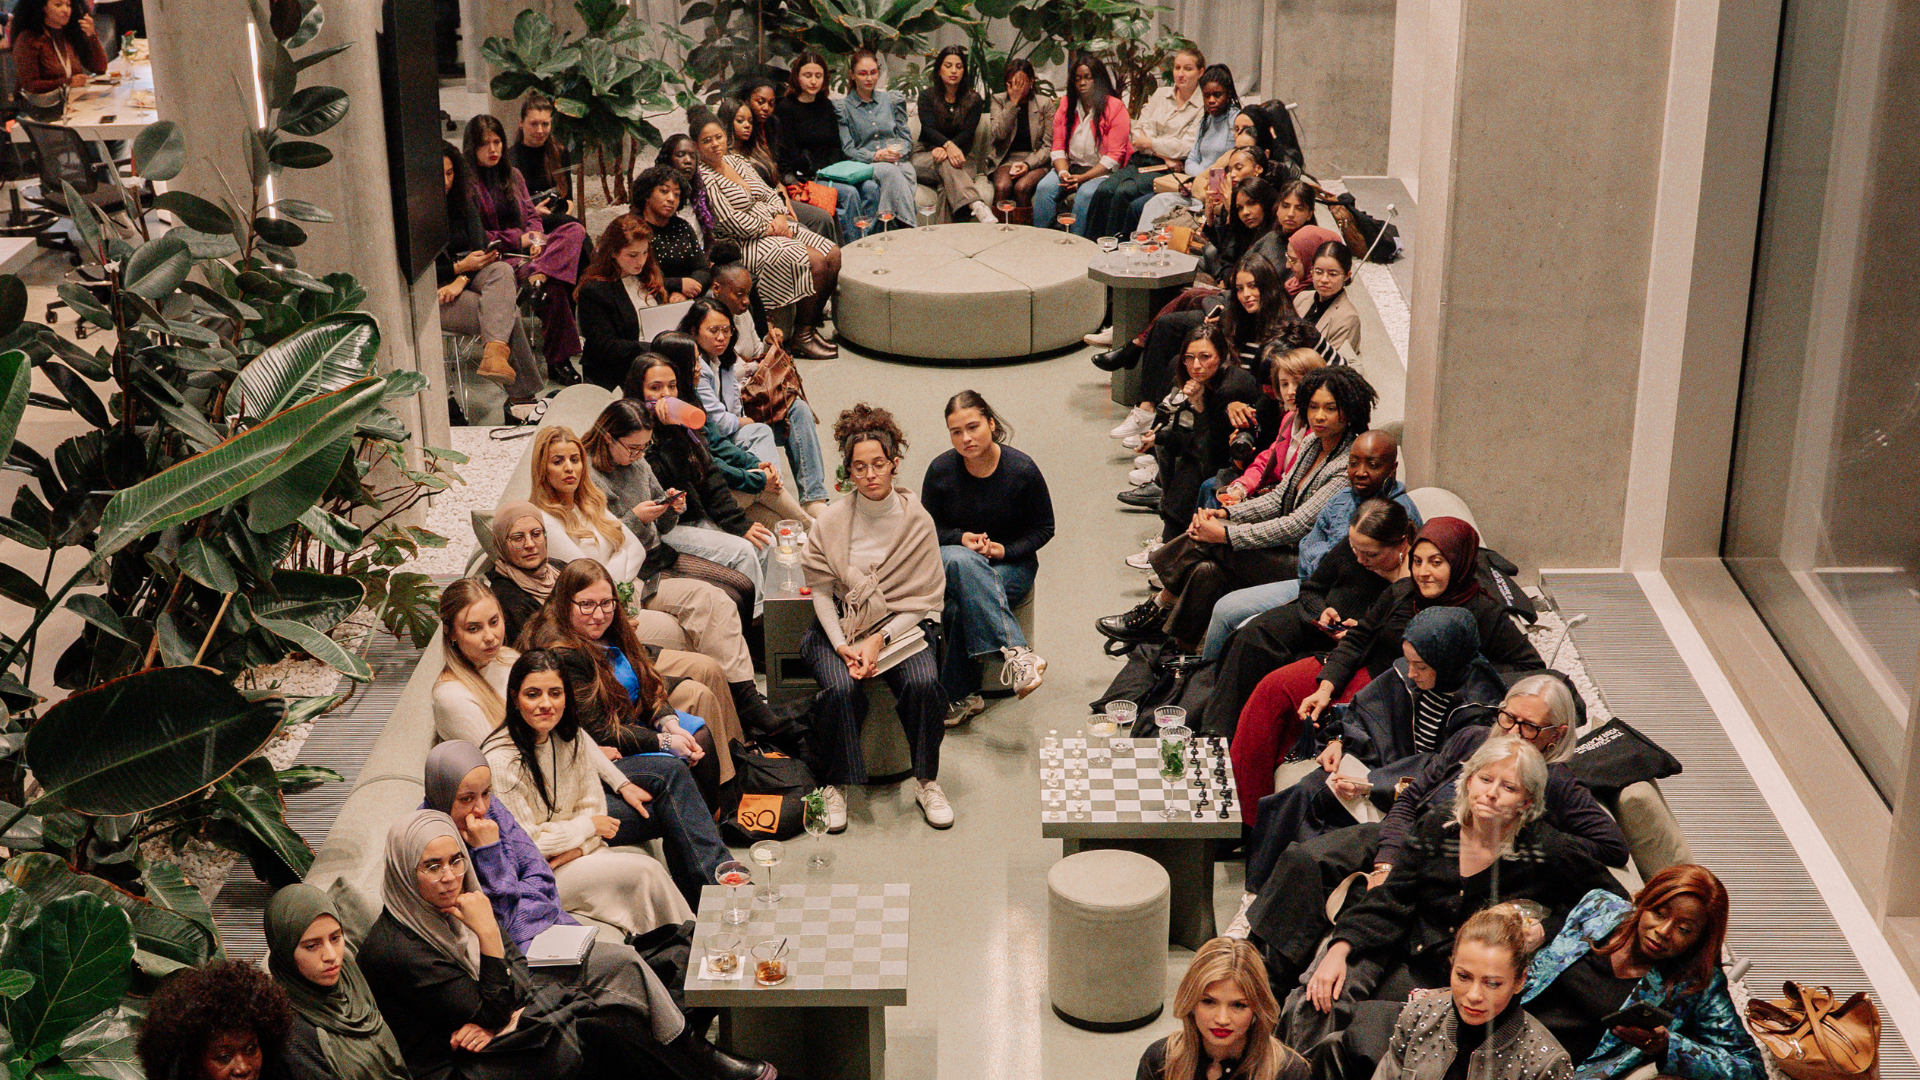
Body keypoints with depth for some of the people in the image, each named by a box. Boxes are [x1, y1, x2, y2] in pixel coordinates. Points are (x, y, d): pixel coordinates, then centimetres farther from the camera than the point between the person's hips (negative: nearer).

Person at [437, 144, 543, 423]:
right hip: (432, 294, -5)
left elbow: (479, 247, 3)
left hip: (464, 281, 5)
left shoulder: (459, 203, 12)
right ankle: (521, 397, -30)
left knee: (502, 270, -31)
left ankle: (495, 353, -51)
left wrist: (462, 280, -17)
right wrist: (459, 268, -17)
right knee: (507, 312, -28)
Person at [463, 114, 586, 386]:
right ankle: (558, 361, -28)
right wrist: (518, 240, -12)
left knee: (575, 230, -19)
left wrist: (536, 237, -5)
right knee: (553, 286, -32)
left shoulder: (513, 175, 19)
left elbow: (531, 215, 20)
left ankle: (539, 275, -39)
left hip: (526, 249, 7)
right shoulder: (467, 183, -4)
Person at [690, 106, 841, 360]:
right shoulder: (703, 178, -11)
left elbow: (770, 194, 16)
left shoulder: (737, 161, 14)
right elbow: (731, 222, -18)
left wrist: (780, 217, -4)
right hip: (746, 243, -9)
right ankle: (803, 336, -14)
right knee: (814, 262, -25)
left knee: (834, 256, -6)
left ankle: (812, 323, 4)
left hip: (775, 227, 9)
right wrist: (768, 229, -13)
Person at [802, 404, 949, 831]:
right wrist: (842, 646, -14)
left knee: (924, 685, -28)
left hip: (903, 625, 0)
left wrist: (879, 640, -14)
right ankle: (835, 786, -12)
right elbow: (821, 590, 1)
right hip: (838, 626, 0)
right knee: (841, 689, -29)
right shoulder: (829, 521, -1)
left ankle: (928, 783, -9)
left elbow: (925, 598, -2)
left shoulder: (917, 520, -1)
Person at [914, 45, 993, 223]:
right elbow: (929, 128, -9)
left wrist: (945, 148, -25)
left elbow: (967, 133, -4)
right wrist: (948, 145, -31)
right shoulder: (927, 96, 8)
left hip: (961, 157, 1)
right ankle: (976, 206, -59)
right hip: (925, 155, -1)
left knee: (946, 187, -34)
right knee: (946, 162, -37)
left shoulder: (973, 99, 9)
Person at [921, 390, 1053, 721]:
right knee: (962, 561, -38)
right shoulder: (940, 470, -6)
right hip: (956, 555, 2)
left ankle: (960, 697, -26)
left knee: (962, 606, -34)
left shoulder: (1022, 470, -10)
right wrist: (961, 539, -13)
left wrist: (1004, 550, -15)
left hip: (1011, 565, -2)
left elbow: (1044, 528, 2)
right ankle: (1012, 650, -45)